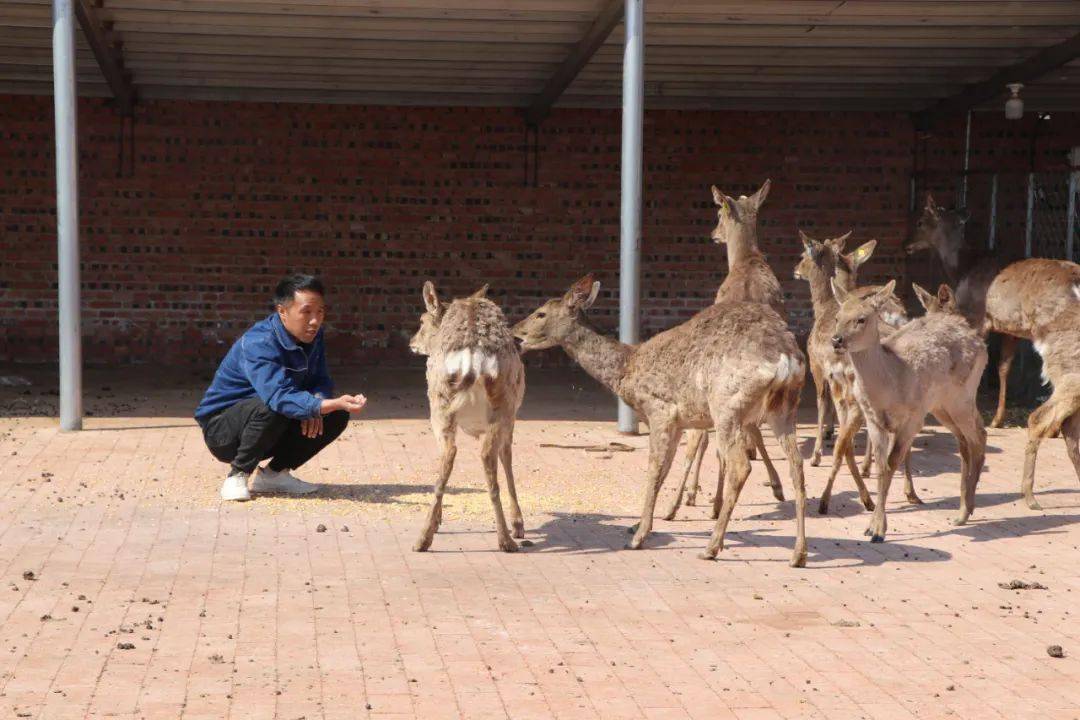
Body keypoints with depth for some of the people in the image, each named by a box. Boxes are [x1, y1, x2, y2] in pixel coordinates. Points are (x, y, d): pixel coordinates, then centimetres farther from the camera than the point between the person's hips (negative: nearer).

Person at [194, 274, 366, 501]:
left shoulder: (312, 336, -3)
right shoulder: (258, 344, -29)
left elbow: (321, 381, 0)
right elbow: (279, 396, -44)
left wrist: (315, 405, -25)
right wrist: (333, 403, -57)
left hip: (271, 428, 8)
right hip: (222, 428, -7)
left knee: (336, 417, -8)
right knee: (272, 407, -37)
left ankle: (274, 473, 4)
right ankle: (237, 476, -15)